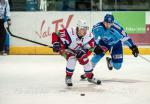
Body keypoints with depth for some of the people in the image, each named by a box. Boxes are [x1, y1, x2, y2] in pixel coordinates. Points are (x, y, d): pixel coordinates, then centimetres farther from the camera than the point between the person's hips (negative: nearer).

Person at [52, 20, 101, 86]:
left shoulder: (89, 36, -24)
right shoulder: (70, 32, -37)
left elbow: (89, 49, -18)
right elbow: (56, 34, -29)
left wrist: (83, 51, -37)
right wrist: (56, 44, -39)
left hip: (79, 50, 4)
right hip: (67, 50, -4)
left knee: (85, 61, 2)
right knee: (72, 59, -27)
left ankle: (90, 77, 27)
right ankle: (68, 78, -10)